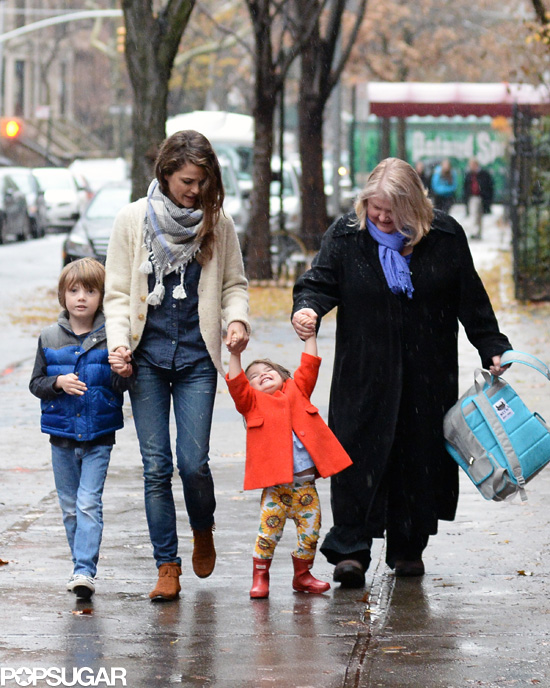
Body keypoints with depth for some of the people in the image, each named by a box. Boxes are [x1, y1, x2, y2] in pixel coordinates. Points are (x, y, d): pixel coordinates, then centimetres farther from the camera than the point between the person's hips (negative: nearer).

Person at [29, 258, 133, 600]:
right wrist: (58, 383, -14)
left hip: (98, 435, -3)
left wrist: (124, 374, -26)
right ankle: (85, 562, 23)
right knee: (70, 507, 10)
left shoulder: (110, 337, -4)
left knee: (89, 504, -11)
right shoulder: (50, 338, 2)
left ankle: (85, 572, -15)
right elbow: (36, 384, 5)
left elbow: (120, 386, -4)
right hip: (62, 435, 3)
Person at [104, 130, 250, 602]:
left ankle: (203, 531, 25)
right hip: (148, 356, 0)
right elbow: (117, 292, 4)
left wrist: (237, 317, -8)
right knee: (156, 466, -1)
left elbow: (234, 283, 12)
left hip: (196, 357, 0)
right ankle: (167, 567, 7)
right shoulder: (134, 220, 1)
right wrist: (119, 341, -11)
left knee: (193, 461, -7)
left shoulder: (218, 222, 3)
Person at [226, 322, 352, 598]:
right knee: (269, 529, -7)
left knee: (310, 530, 6)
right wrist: (235, 355, -11)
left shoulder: (296, 391, 19)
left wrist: (310, 336, 14)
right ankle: (260, 577, 7)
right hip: (275, 483, -3)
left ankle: (302, 575, 22)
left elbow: (309, 368, 16)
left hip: (305, 481, 3)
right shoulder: (252, 401, 10)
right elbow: (236, 385, -4)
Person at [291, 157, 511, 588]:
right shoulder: (347, 236, -2)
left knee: (420, 454, 5)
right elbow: (319, 282, 0)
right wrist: (306, 309, -22)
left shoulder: (446, 237, -1)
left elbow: (471, 299, 5)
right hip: (365, 371, -1)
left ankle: (408, 548, 17)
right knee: (360, 454, -8)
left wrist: (492, 349, 5)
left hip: (428, 374, 1)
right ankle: (350, 549, -7)